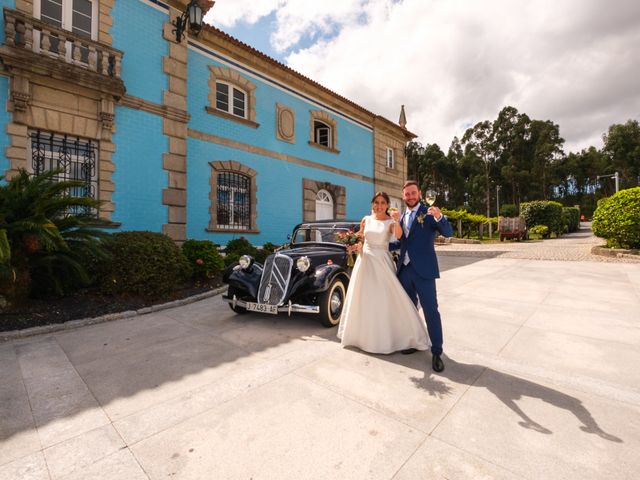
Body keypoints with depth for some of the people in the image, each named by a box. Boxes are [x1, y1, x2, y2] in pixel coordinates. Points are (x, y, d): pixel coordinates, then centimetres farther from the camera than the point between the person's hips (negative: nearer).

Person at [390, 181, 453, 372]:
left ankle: (436, 352, 9)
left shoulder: (429, 213, -4)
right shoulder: (402, 216, 13)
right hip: (404, 269, 6)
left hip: (423, 270, -6)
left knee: (430, 311, -2)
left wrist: (440, 217, -33)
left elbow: (448, 232, -15)